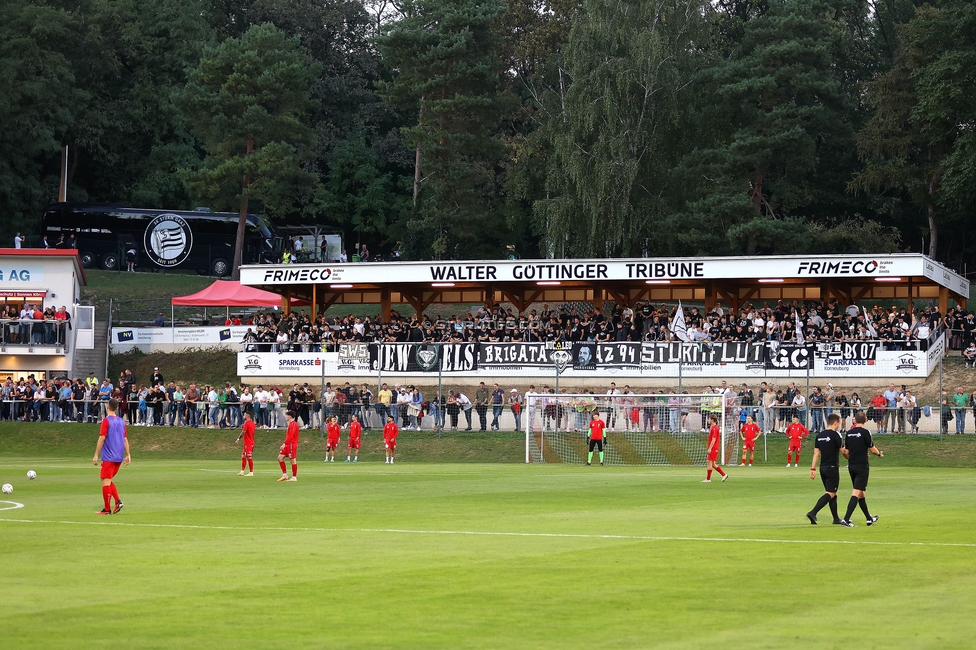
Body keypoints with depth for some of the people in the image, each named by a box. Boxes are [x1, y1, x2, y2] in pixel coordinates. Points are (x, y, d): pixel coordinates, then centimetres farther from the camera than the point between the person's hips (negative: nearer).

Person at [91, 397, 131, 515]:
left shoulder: (106, 421, -8)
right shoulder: (121, 421, 10)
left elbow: (102, 438, -12)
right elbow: (125, 439, 11)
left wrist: (96, 455, -10)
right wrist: (128, 455, 15)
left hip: (108, 457, -7)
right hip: (119, 457, 7)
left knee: (106, 481, -1)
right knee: (109, 481, 18)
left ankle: (107, 509, -1)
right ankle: (118, 501, 2)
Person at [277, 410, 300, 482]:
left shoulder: (293, 424, -13)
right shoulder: (290, 424, 18)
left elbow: (290, 436, -22)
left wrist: (284, 443, -24)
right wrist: (285, 444, 19)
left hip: (292, 444, -10)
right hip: (287, 445, 10)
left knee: (293, 460, -4)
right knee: (280, 458, 6)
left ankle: (294, 477, 0)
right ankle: (285, 475, 8)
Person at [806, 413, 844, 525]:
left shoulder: (820, 435, 8)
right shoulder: (835, 435, -12)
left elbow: (816, 453, 8)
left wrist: (813, 468, 10)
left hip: (823, 467, 8)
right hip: (832, 467, -8)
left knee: (833, 494, 15)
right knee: (830, 493, -7)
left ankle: (836, 518, 18)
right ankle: (813, 513, -21)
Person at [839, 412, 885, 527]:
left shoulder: (849, 433, 5)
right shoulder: (865, 432, -12)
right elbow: (872, 449, -6)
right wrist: (880, 453, 15)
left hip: (851, 466, 6)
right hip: (862, 467, -6)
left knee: (861, 494, 16)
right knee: (856, 493, -8)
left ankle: (869, 519, 29)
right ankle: (846, 519, -18)